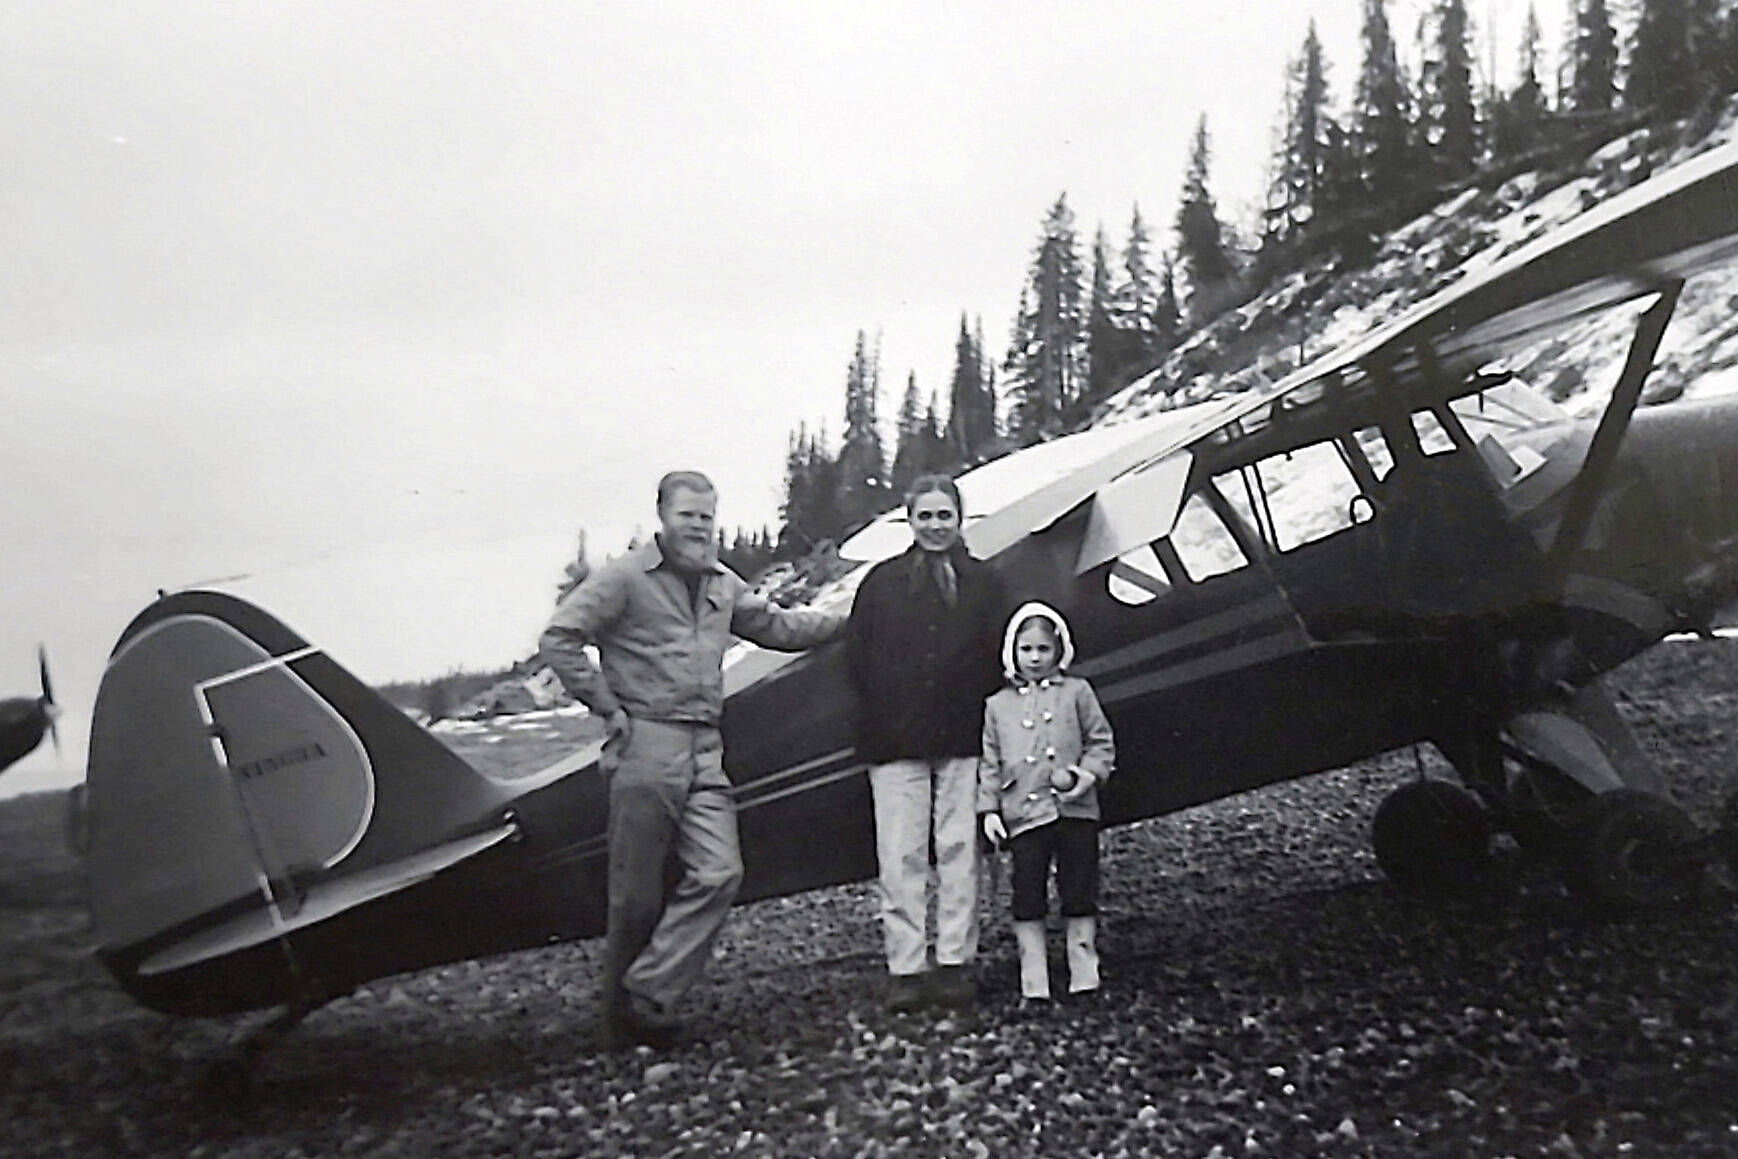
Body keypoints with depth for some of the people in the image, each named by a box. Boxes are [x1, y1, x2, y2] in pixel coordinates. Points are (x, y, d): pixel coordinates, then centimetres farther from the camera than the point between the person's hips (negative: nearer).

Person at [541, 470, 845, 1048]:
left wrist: (846, 621, 26)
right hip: (646, 746, -6)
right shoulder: (624, 577, -5)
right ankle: (623, 1019, 17)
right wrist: (608, 707, -10)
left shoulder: (723, 585, 16)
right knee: (637, 892, 0)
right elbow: (558, 640, -10)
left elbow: (775, 626, 29)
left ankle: (645, 995, 0)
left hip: (704, 751, 6)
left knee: (719, 872, -8)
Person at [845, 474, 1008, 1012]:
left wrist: (977, 715, -4)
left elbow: (1000, 656, 6)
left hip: (964, 742, 0)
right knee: (901, 857, -1)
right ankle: (905, 969, 5)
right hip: (897, 743, 0)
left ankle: (955, 963, 12)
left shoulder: (984, 582, 11)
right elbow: (857, 654, 6)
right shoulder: (882, 581, 11)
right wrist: (888, 711, -1)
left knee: (959, 851, 3)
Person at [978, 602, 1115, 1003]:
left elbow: (1101, 742, 7)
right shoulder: (997, 705, 9)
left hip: (1075, 809, 0)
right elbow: (989, 763, 10)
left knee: (1080, 895, 6)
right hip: (1025, 814, 1)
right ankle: (1033, 985, 10)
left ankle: (1084, 977, 17)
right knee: (1028, 900, 2)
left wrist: (1088, 775, -10)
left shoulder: (1077, 692, 7)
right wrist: (989, 809, 2)